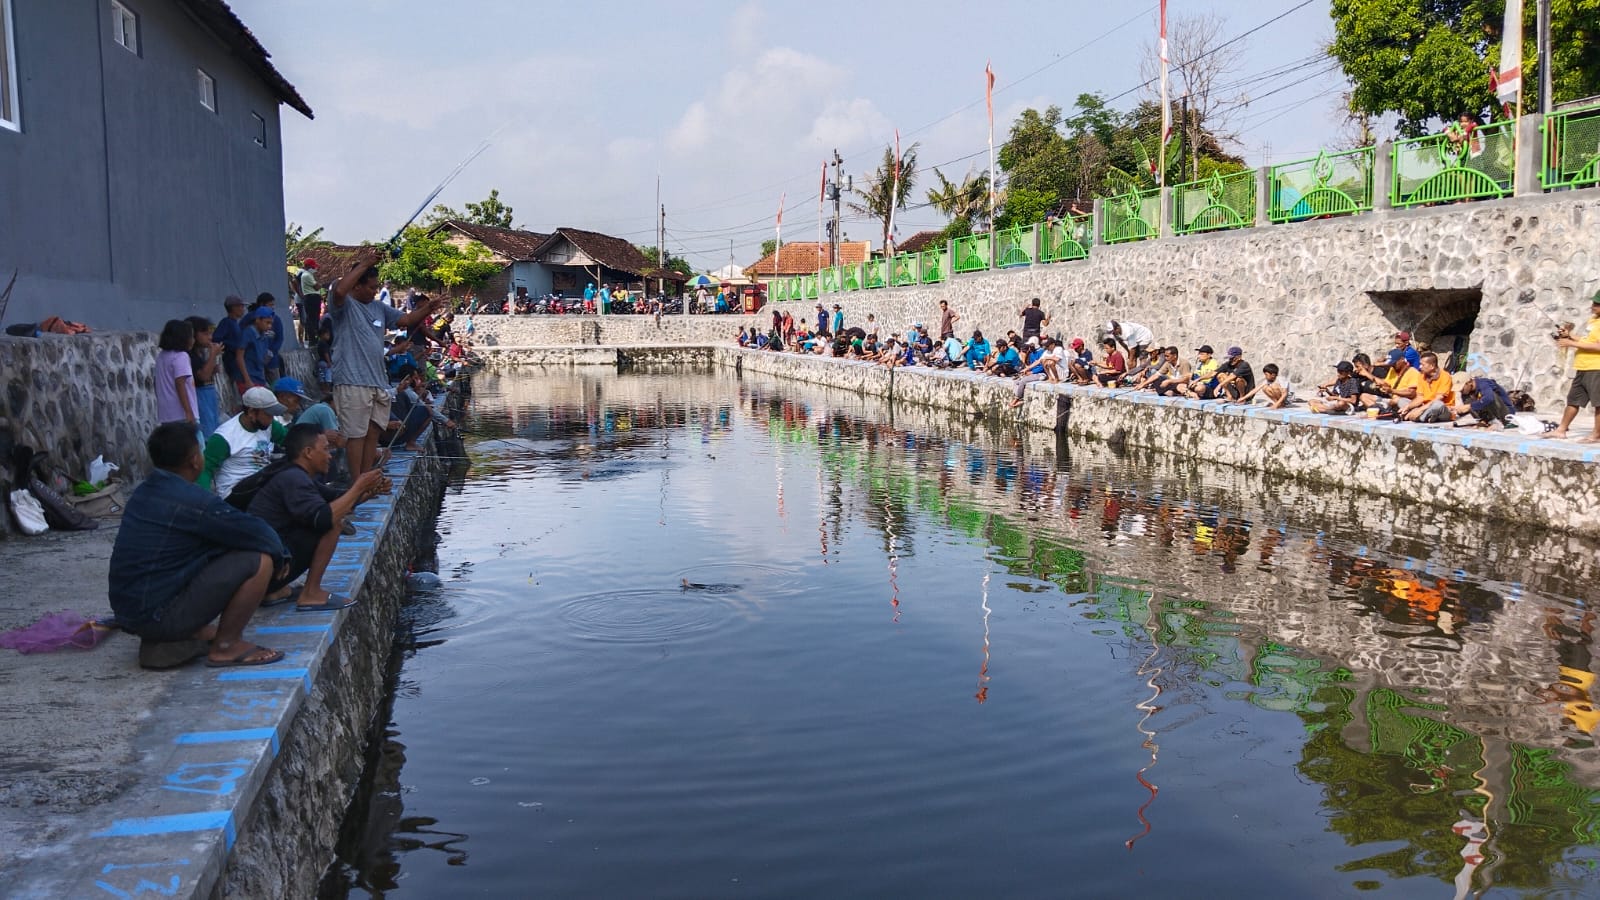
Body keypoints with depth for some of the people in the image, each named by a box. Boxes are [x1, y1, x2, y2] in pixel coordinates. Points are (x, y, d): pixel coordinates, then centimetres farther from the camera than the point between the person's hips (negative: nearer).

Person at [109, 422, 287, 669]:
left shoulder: (144, 492, 10)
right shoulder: (194, 501, -19)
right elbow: (257, 533, -15)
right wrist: (279, 555, 7)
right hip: (157, 616, -9)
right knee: (258, 561, -14)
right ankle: (226, 646, -1)